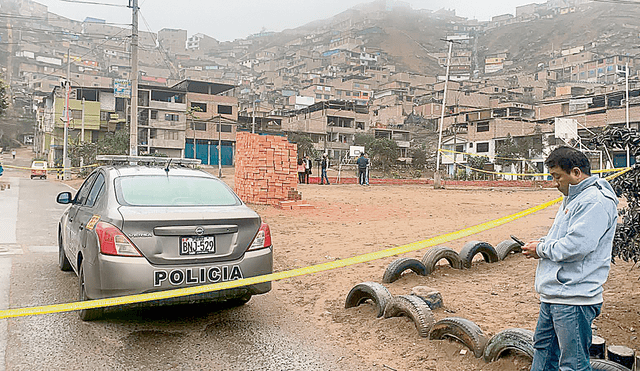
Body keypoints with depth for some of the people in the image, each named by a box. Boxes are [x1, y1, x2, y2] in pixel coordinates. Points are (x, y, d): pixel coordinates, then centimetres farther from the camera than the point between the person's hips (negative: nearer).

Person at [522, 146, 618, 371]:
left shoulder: (595, 201, -17)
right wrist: (544, 244, 7)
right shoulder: (573, 198, 17)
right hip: (553, 294, 11)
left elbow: (576, 246, -26)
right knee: (544, 348, 21)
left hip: (574, 299, -11)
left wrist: (541, 250, -11)